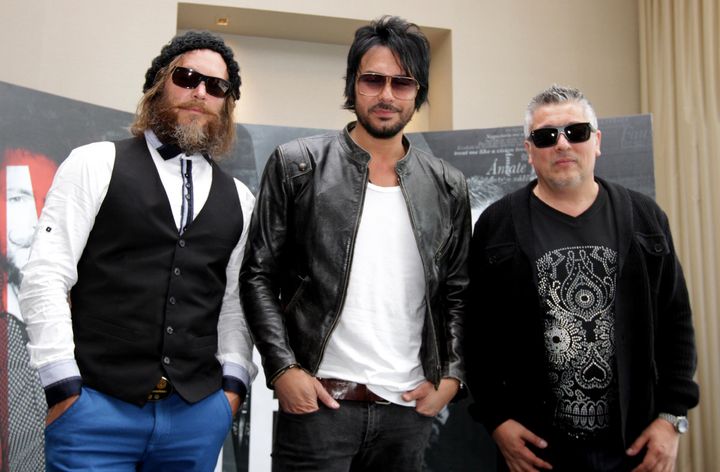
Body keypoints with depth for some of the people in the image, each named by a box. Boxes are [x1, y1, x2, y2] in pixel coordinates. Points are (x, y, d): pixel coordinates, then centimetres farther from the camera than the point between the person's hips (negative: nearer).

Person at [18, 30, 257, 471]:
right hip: (95, 407, -3)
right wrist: (64, 388, -8)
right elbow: (43, 279, -4)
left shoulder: (239, 200, 11)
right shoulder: (95, 165, 2)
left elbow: (235, 303, 13)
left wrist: (233, 382, 3)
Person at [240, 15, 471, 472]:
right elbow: (259, 276, -1)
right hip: (317, 400, -2)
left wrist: (451, 376, 1)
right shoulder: (297, 165, 0)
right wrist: (283, 369, -9)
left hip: (409, 407, 3)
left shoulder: (448, 187, 7)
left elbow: (456, 293, 12)